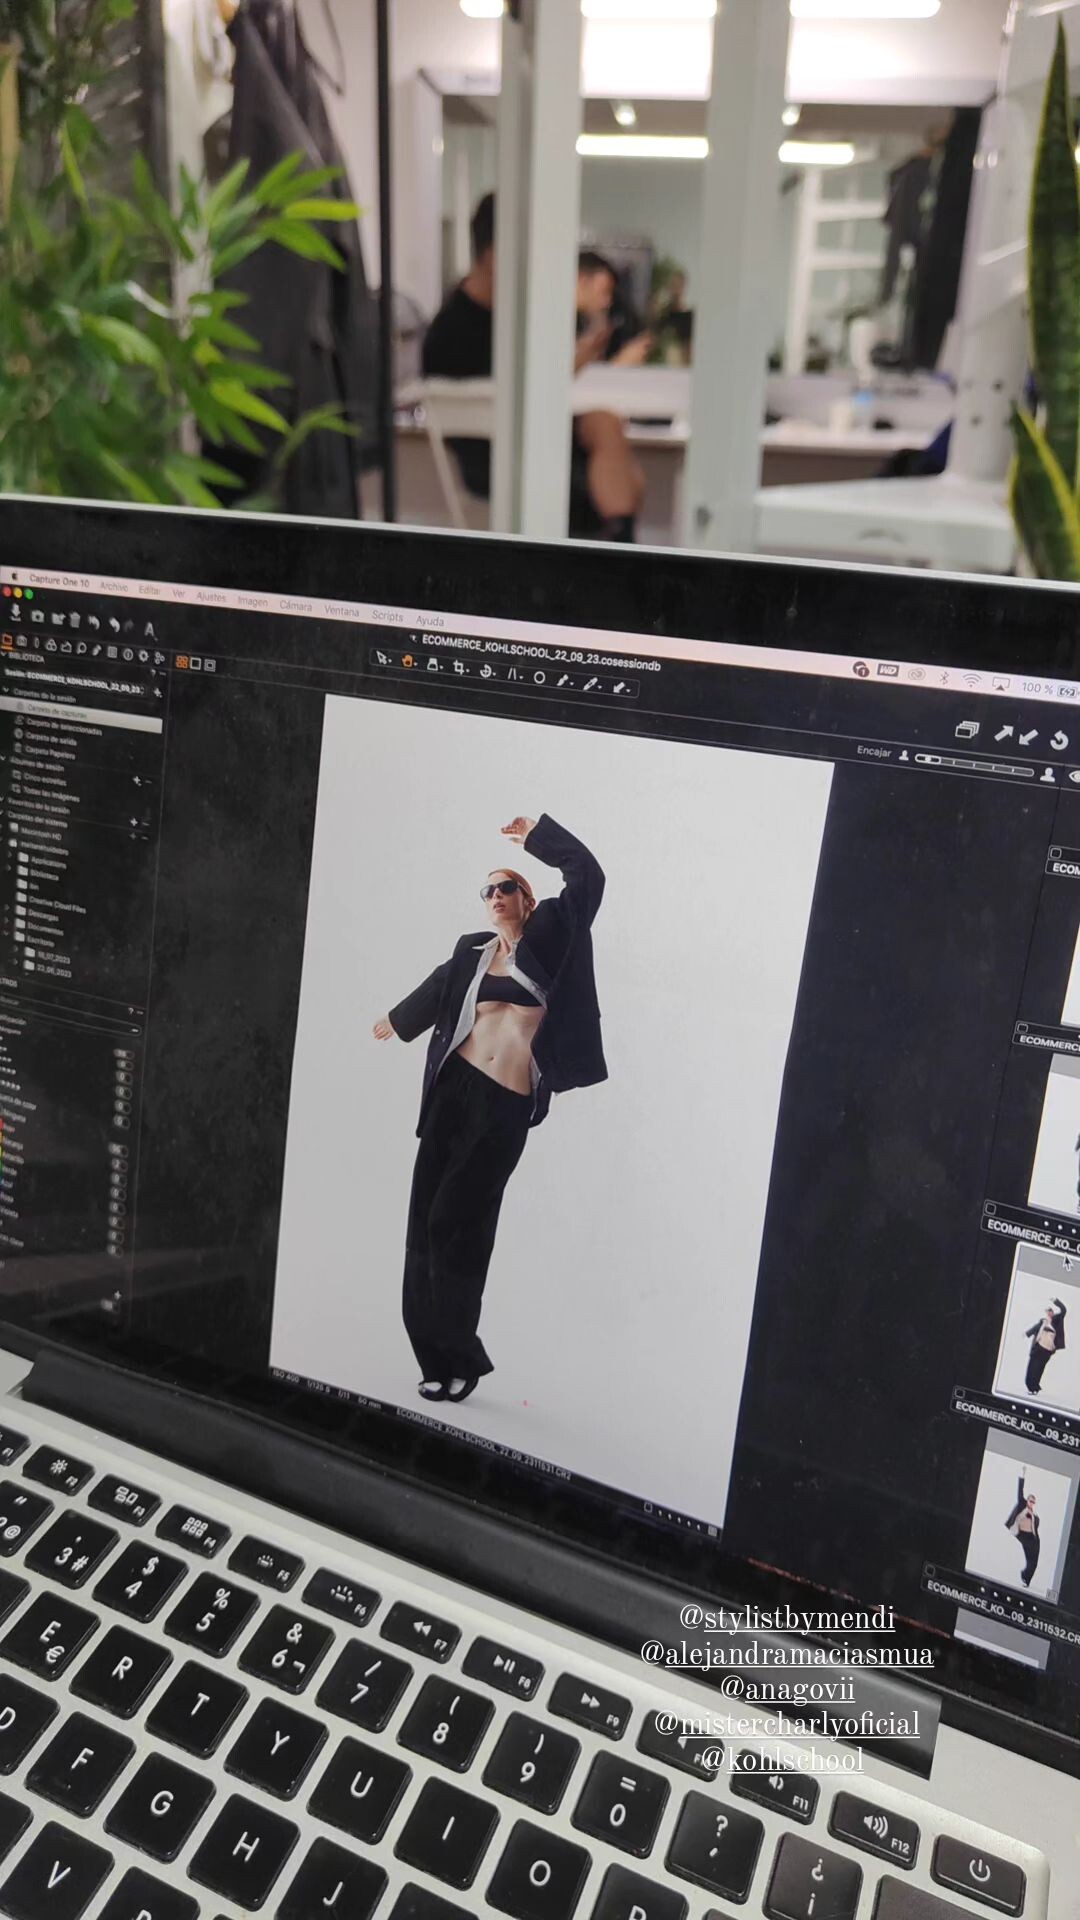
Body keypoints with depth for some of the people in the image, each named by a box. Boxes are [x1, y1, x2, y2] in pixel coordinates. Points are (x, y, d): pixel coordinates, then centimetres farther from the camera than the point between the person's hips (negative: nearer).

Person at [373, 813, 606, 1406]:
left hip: (507, 1107, -4)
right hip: (455, 1090, 4)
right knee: (427, 1218, 2)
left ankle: (455, 1354, 10)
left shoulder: (550, 936, 4)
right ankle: (442, 1360, 12)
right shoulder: (471, 952, 13)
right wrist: (396, 1021, 41)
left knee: (455, 1223, -5)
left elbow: (587, 876, -5)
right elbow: (436, 990, 28)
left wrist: (538, 834, 1)